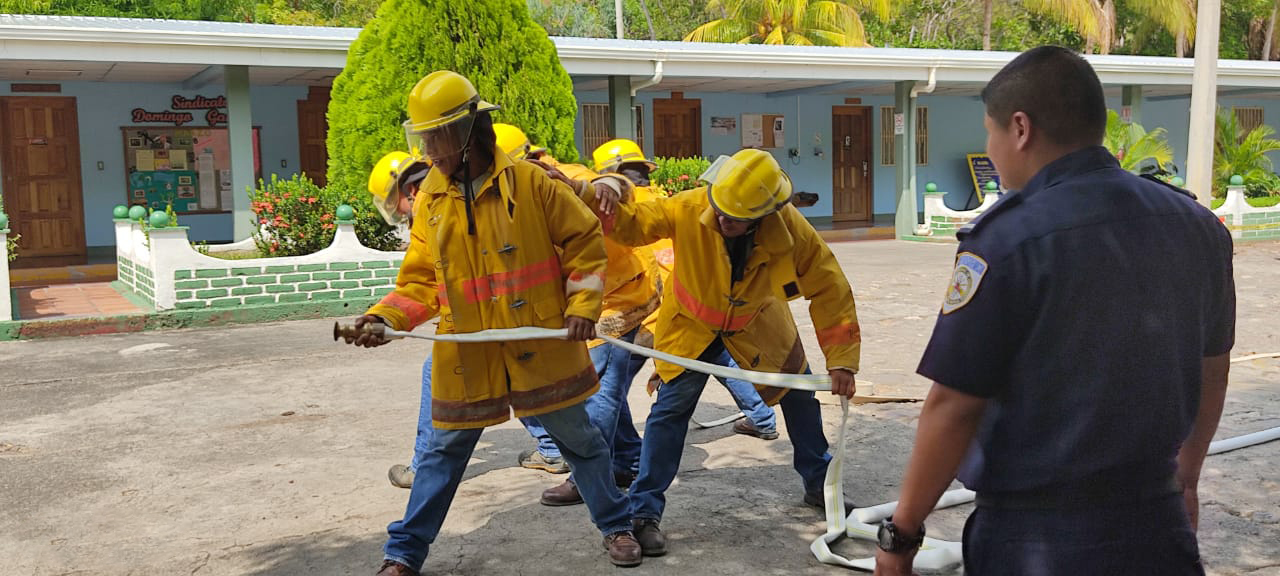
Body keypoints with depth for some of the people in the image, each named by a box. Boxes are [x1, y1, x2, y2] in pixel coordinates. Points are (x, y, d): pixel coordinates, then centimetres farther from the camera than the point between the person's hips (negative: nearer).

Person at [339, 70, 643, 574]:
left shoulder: (530, 181, -9)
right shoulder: (432, 199, 3)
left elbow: (583, 241, -2)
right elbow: (422, 279, 5)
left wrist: (582, 305, -10)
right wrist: (384, 317, -10)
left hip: (539, 345, -3)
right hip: (466, 353, 3)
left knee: (578, 438, 12)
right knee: (446, 449, 11)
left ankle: (616, 526, 32)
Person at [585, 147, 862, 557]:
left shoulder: (788, 228, -30)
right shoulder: (688, 209, -32)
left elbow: (829, 288, -22)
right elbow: (631, 225, -24)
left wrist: (841, 361, -22)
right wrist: (608, 194, -48)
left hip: (756, 323, 2)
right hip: (692, 323, -2)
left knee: (800, 395, 10)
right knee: (671, 408, -8)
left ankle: (819, 486, 34)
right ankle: (644, 513, 4)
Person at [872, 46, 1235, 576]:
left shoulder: (1008, 239, -18)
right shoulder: (1197, 225, 1)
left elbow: (953, 406, -18)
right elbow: (1211, 367, 14)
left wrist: (902, 532, -7)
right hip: (1160, 523, 5)